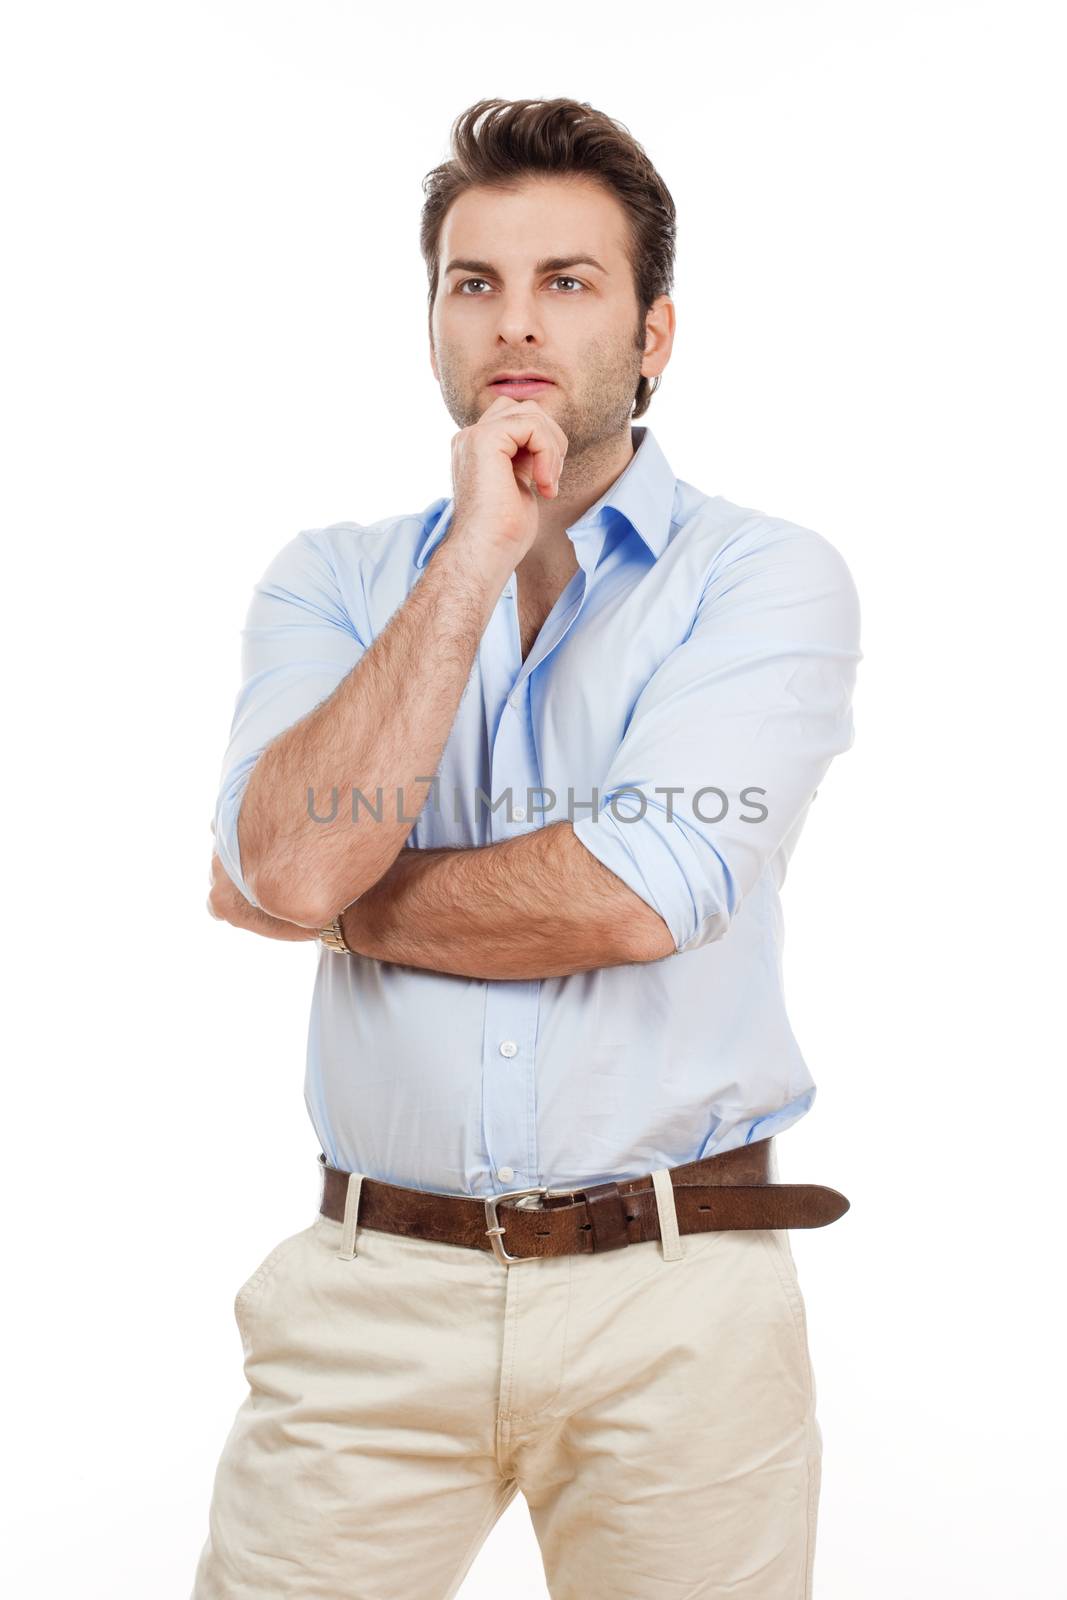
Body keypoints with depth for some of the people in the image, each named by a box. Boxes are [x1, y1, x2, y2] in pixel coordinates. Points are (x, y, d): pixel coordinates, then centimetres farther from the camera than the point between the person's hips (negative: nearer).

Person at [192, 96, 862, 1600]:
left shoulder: (771, 575, -3)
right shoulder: (331, 576, 6)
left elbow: (631, 898, -17)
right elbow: (288, 860, -12)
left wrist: (320, 900, -5)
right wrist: (478, 553, -13)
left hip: (675, 1300, -1)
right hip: (370, 1290, 2)